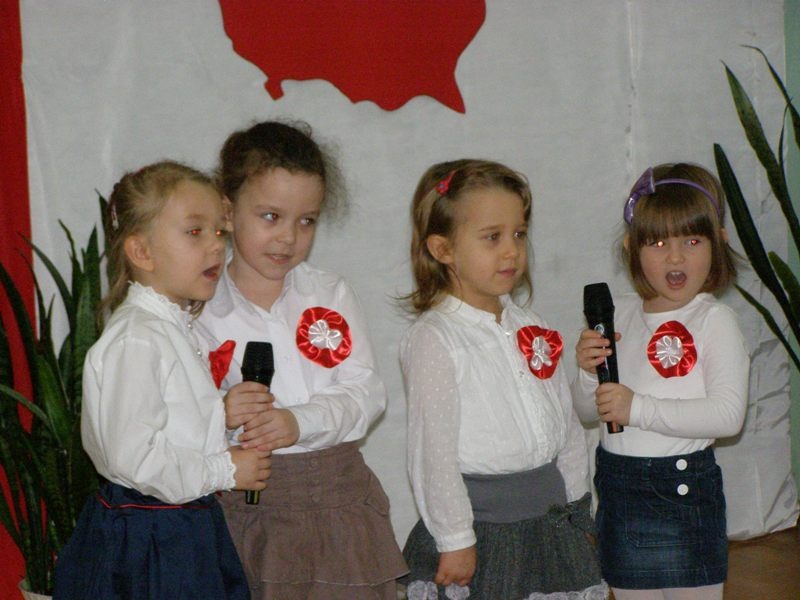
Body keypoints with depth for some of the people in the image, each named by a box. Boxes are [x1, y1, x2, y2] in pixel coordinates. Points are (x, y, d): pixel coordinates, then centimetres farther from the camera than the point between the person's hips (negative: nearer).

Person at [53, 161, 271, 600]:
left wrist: (226, 413, 3)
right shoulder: (135, 341, -19)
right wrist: (225, 471, -16)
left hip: (191, 528, 9)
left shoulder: (180, 329, 11)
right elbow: (132, 456, -25)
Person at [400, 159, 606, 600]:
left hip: (550, 519, 6)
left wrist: (575, 508, 13)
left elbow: (567, 426, 14)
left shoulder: (529, 328, 9)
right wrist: (455, 541, -14)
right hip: (481, 527, -6)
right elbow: (433, 451, -14)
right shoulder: (435, 338, -12)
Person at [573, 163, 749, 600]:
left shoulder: (715, 321, -10)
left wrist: (639, 408, -25)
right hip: (616, 484, 5)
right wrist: (589, 372, -11)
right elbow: (588, 410, 10)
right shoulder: (621, 314, 6)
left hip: (681, 487, -5)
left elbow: (728, 413, -22)